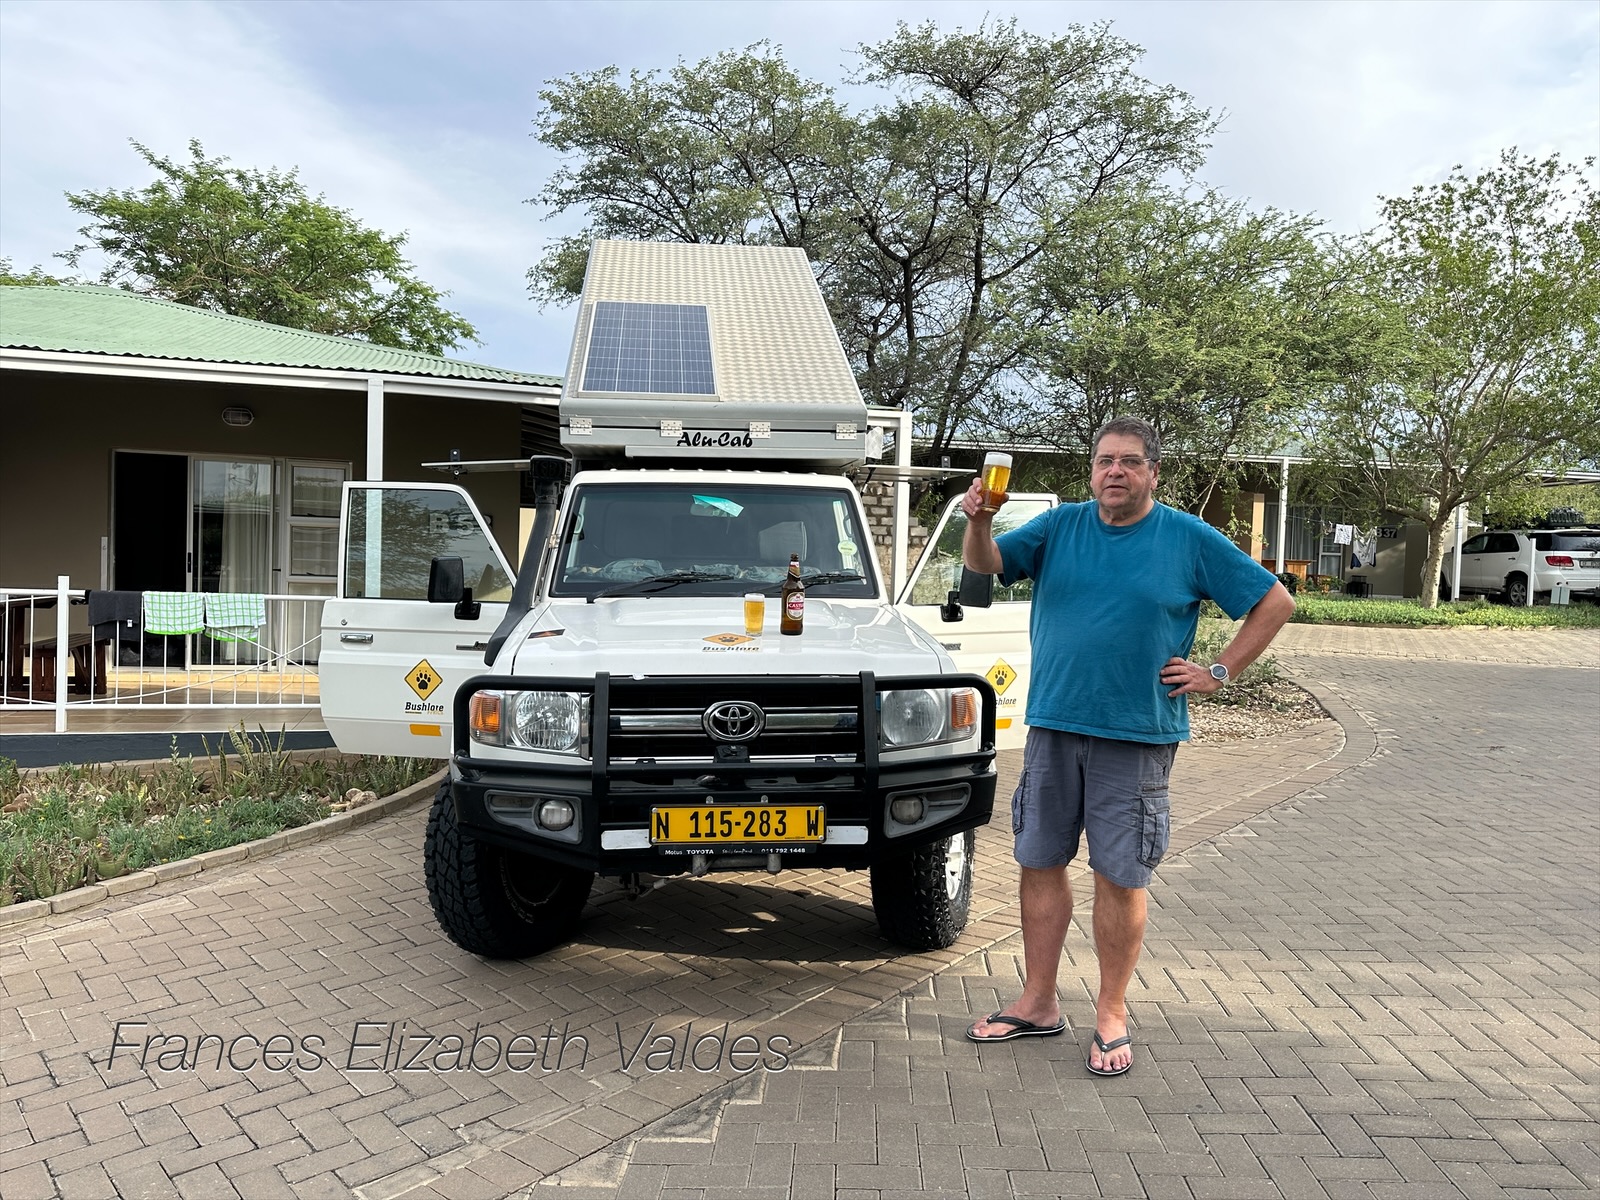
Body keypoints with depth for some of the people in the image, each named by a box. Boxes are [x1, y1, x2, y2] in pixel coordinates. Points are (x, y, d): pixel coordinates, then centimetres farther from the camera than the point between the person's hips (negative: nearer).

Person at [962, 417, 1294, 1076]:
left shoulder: (1190, 539, 1)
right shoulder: (1060, 525, 7)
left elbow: (1275, 602, 5)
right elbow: (985, 563, -3)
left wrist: (1218, 673, -1)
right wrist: (978, 521, -24)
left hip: (1137, 735, -3)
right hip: (1052, 726, 3)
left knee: (1119, 877, 3)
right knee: (1040, 864, 9)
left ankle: (1111, 1015, 19)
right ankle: (1038, 1003, 23)